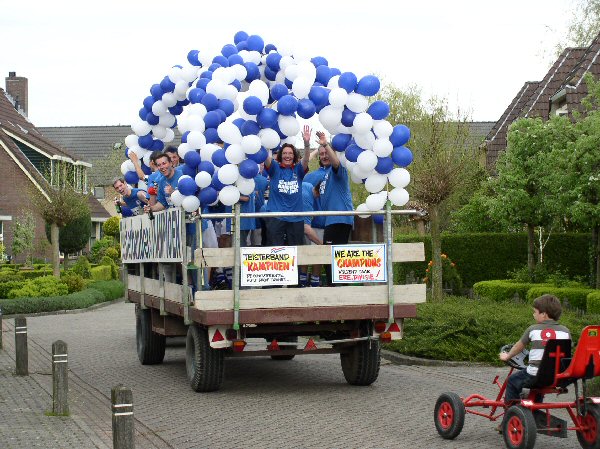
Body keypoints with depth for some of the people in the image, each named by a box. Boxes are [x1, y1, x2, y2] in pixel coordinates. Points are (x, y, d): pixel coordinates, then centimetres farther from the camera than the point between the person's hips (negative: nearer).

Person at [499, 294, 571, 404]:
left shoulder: (533, 329, 0)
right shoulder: (565, 331, 3)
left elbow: (519, 346, 14)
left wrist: (507, 356, 33)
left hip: (535, 375, -4)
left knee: (512, 381, 23)